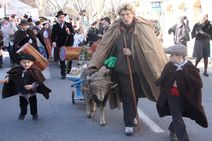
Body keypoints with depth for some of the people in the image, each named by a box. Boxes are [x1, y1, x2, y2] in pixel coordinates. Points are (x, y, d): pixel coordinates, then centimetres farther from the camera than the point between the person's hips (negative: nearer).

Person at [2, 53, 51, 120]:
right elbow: (11, 74, 5)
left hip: (31, 92, -2)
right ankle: (23, 113, 44)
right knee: (22, 104, 20)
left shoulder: (34, 71, -21)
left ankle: (34, 114, 38)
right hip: (21, 91, 3)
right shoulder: (18, 69, -11)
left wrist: (32, 86, -31)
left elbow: (38, 81, -20)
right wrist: (8, 78, -13)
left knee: (33, 104, 16)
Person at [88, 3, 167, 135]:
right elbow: (106, 46, 0)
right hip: (121, 68, 0)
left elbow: (150, 47, -9)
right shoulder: (115, 29, -3)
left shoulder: (142, 28, -9)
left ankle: (132, 116, 38)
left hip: (137, 68, 0)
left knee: (134, 94, 14)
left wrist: (132, 52, -15)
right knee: (127, 96, 3)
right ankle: (129, 123, 14)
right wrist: (105, 64, -5)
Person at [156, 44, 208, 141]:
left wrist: (180, 84, -23)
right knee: (178, 119, -1)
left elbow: (198, 84, -19)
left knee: (177, 117, 18)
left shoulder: (190, 68, -16)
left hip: (184, 98, -1)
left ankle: (173, 131, 45)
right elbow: (162, 80, 3)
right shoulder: (169, 66, -6)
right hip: (172, 97, 1)